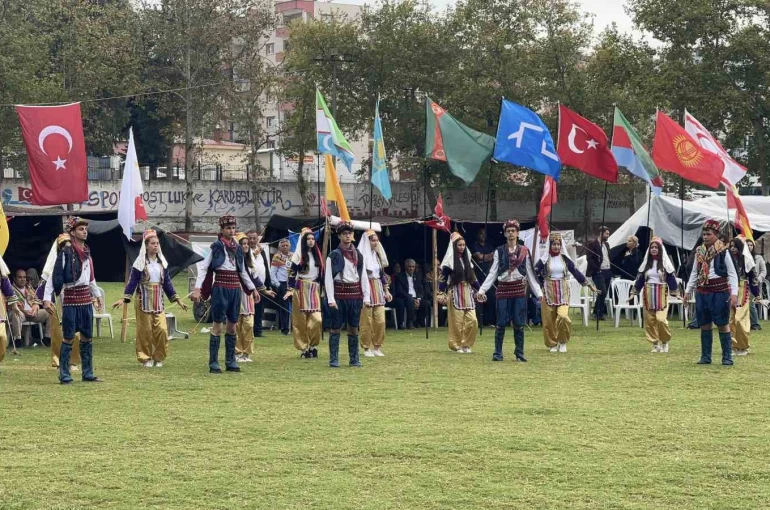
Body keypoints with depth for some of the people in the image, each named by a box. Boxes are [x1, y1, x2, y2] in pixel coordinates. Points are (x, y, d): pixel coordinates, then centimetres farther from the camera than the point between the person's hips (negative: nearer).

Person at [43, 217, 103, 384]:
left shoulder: (87, 252, 11)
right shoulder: (65, 252, -12)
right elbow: (54, 276, -15)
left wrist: (97, 294, 30)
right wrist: (47, 298, -21)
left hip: (86, 299, 7)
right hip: (71, 298, -7)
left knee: (87, 337, 9)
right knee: (68, 338, -4)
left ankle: (88, 374, 15)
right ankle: (64, 375, 1)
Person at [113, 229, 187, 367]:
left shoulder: (162, 262, 9)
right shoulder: (140, 263, -4)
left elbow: (167, 282, 14)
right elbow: (132, 282, -7)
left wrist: (176, 299, 11)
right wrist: (124, 298, -17)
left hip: (158, 301, 3)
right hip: (144, 301, -3)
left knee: (161, 329, -6)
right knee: (145, 330, -1)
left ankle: (159, 357, 8)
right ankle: (146, 358, 11)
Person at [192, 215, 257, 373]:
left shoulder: (238, 248, 11)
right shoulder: (216, 246, -6)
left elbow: (243, 272, 20)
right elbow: (204, 268, -9)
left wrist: (253, 288, 19)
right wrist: (197, 289, -17)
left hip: (235, 289, 6)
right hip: (220, 288, -5)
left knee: (232, 326, 9)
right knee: (218, 326, -3)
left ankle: (230, 362, 15)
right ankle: (213, 363, 0)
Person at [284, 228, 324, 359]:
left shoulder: (317, 255, 13)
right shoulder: (298, 254, -3)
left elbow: (322, 273, 17)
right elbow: (292, 273, -6)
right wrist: (290, 290, -14)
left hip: (315, 289, 4)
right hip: (301, 289, -4)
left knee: (317, 319, -10)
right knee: (301, 320, -1)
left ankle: (312, 346, 6)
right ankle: (303, 348, 6)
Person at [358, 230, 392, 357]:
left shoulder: (378, 255, 13)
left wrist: (386, 290, 14)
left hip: (378, 289, 6)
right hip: (365, 289, -6)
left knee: (380, 320, 1)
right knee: (367, 321, -3)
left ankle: (377, 347, 10)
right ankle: (367, 348, 6)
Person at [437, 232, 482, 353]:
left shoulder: (467, 260, 15)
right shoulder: (449, 260, -3)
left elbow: (473, 278, 20)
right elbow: (443, 278, -7)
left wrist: (479, 291, 17)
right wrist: (441, 294, -15)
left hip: (468, 293, 5)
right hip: (455, 293, -5)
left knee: (472, 320, -5)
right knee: (457, 321, -5)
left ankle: (467, 345, 7)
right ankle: (457, 345, 6)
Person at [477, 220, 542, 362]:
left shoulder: (524, 251, 6)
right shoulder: (499, 252, 5)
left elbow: (530, 274, 8)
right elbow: (493, 273, 3)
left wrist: (538, 292, 4)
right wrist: (482, 290, -6)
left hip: (519, 289, 0)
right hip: (503, 289, 0)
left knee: (519, 323, 1)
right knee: (501, 323, -1)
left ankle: (519, 353, 11)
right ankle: (498, 353, 6)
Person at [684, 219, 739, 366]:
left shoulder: (723, 252, -7)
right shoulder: (699, 252, 8)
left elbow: (732, 274, -7)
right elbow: (694, 273, 17)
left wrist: (734, 293, -16)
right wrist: (688, 291, 15)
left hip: (719, 291, -5)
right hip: (702, 292, 5)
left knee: (723, 324, -1)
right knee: (704, 325, 9)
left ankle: (727, 357, 5)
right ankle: (705, 356, 16)